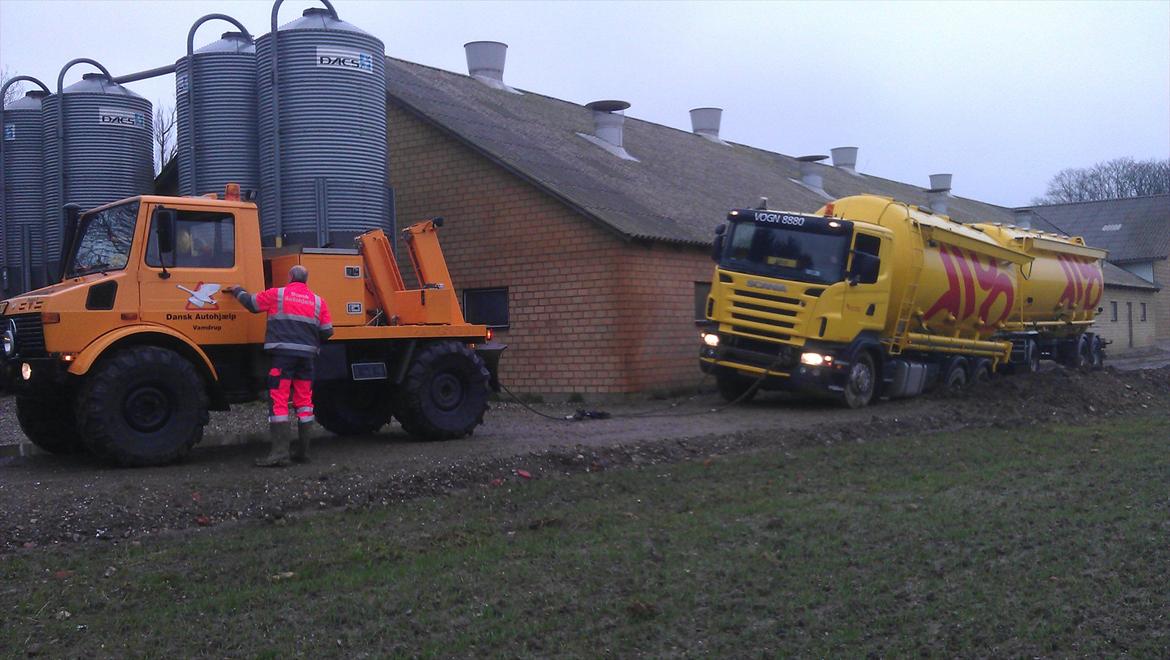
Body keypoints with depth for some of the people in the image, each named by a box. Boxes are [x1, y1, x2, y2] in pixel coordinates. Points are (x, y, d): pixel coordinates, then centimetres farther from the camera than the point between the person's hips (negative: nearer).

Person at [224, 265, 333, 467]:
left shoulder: (277, 294, 3)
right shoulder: (318, 301, 11)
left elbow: (251, 303, 13)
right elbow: (327, 331, 8)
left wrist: (237, 291, 33)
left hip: (283, 353, -4)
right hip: (307, 355, 4)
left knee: (279, 402, -5)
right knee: (304, 402, 11)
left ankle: (280, 452, -12)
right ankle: (302, 450, 15)